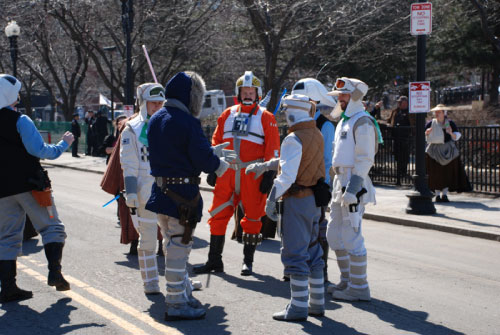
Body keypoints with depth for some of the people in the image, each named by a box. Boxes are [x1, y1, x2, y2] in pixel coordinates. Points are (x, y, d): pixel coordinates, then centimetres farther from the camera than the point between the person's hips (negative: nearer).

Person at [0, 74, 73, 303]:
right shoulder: (19, 121, -11)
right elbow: (38, 150, -15)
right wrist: (63, 144, -1)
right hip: (29, 185, -5)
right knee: (51, 227, 6)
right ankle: (55, 272, -8)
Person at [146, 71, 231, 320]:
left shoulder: (155, 120, 8)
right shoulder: (188, 122, -18)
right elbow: (204, 159, -19)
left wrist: (211, 153, 16)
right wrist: (218, 163, 3)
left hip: (160, 190, 8)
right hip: (183, 195, -8)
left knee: (172, 245, 19)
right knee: (179, 247, -1)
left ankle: (184, 293, 32)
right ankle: (176, 304, 6)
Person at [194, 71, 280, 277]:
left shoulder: (265, 117, 3)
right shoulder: (228, 115, 13)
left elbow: (273, 149, -1)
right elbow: (216, 141, 17)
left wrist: (269, 174, -8)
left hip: (253, 175, -3)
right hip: (227, 173, 3)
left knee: (252, 217, 3)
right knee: (218, 215, 3)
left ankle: (248, 261, 14)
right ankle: (214, 261, 11)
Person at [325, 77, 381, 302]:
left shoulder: (362, 123, -12)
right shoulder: (343, 121, 19)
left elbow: (365, 159, -18)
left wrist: (352, 188, -24)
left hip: (354, 184, -10)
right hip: (340, 182, 10)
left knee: (351, 237, -8)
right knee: (334, 235, 14)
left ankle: (359, 288, -1)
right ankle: (347, 280, 25)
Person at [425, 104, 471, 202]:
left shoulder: (450, 123, -1)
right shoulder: (431, 123, -2)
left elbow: (456, 137, -1)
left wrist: (451, 133, -21)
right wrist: (426, 133, -20)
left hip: (448, 150, 1)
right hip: (434, 151, -1)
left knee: (448, 173, 0)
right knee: (436, 174, -3)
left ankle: (444, 194, 9)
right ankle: (437, 195, 6)